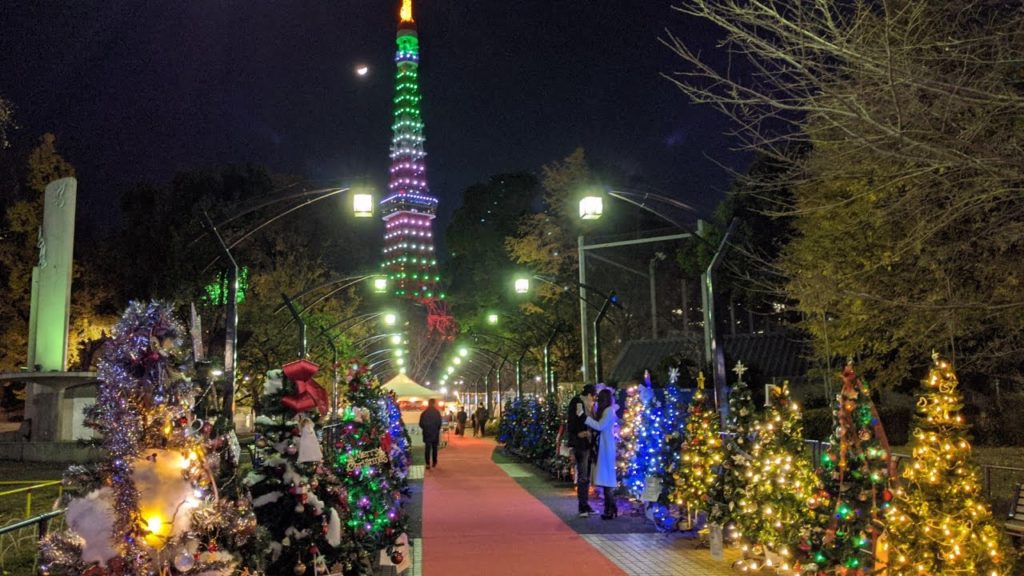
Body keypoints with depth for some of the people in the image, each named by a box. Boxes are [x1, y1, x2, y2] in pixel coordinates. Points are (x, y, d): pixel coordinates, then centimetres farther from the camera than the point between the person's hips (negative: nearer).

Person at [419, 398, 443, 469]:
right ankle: (434, 463, 15)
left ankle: (428, 463, -6)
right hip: (435, 433, 0)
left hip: (427, 433, 0)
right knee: (434, 448, 12)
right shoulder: (437, 412, -9)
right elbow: (439, 423, -9)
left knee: (427, 448, 2)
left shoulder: (424, 413, -5)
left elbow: (421, 424, -3)